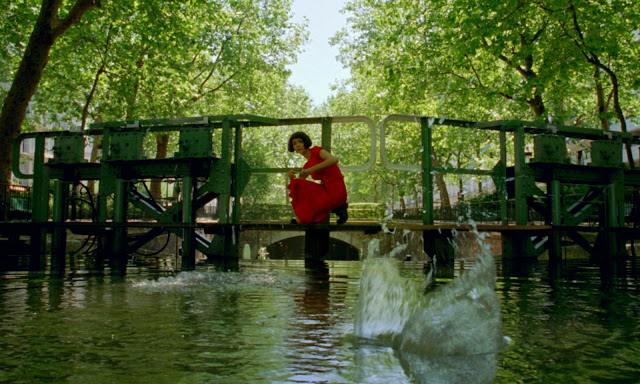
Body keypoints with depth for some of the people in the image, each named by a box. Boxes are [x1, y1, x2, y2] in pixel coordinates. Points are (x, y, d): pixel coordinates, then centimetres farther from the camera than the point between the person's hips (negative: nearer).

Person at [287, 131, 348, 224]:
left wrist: (311, 170, -27)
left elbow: (334, 159, -25)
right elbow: (294, 185, 13)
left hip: (336, 192, -8)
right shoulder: (307, 166, 18)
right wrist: (291, 176, -10)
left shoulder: (316, 150, -4)